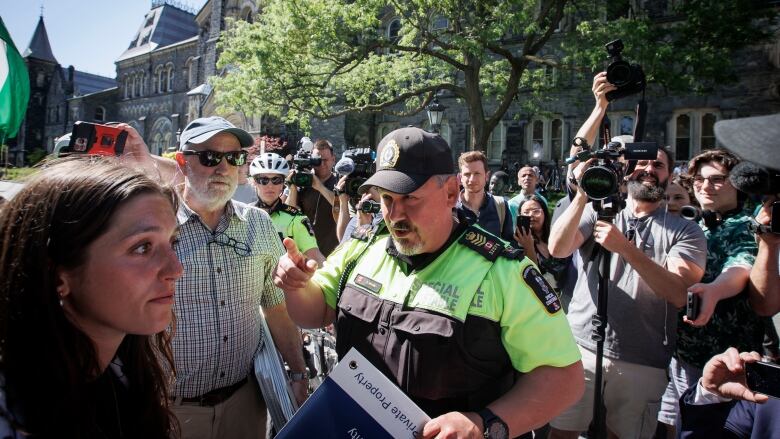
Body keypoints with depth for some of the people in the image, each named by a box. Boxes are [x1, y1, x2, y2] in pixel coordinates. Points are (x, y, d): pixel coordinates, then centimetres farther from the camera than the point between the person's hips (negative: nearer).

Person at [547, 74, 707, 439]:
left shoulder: (685, 231, 5)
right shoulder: (598, 212, 7)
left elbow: (678, 293, -12)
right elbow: (556, 249, -11)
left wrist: (625, 248, -23)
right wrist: (583, 194, -21)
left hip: (643, 364, 0)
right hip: (581, 348, 1)